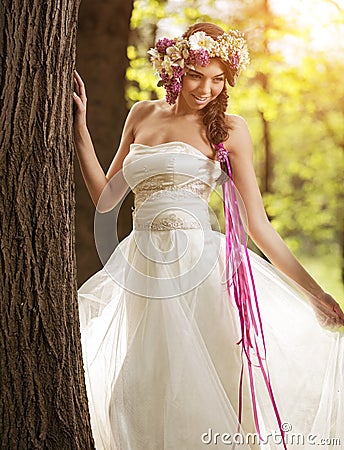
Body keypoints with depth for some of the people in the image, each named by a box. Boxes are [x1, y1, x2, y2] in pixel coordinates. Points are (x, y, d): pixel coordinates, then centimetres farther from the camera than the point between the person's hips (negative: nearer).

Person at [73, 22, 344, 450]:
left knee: (199, 390, -4)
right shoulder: (142, 115, 13)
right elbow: (105, 198, 15)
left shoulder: (228, 129, 2)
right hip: (143, 267, 4)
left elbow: (259, 226, 1)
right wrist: (79, 127, 12)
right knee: (144, 396, 6)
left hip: (199, 269, -4)